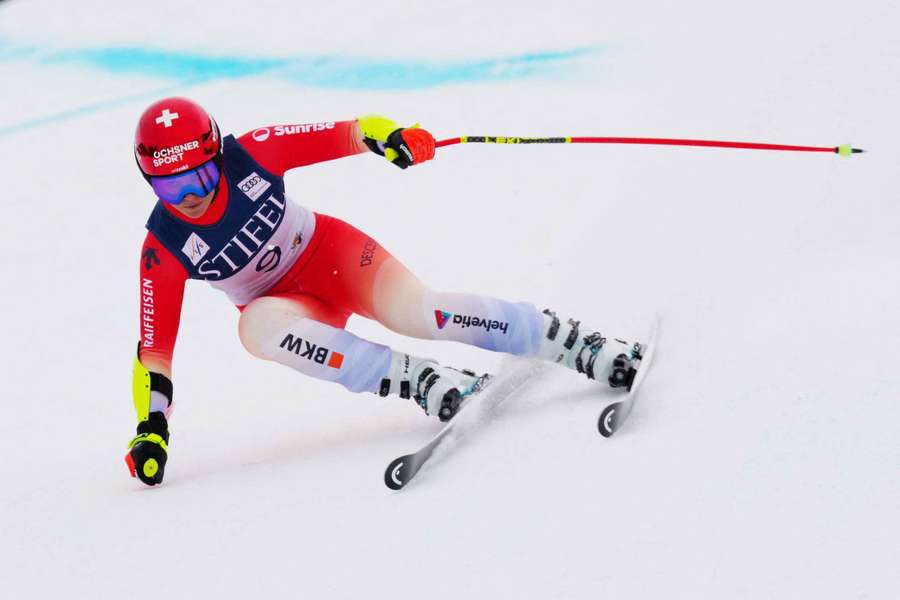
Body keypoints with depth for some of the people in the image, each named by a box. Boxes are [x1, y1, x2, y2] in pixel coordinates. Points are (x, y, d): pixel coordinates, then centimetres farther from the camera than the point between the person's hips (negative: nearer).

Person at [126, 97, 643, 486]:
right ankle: (423, 381, -38)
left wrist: (384, 135, -38)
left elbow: (341, 136, -16)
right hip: (285, 304, 1)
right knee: (257, 326, -36)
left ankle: (588, 346, -25)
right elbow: (154, 349, -13)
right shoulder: (164, 251, -19)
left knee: (415, 311, -29)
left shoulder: (250, 155, -20)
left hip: (329, 251, 0)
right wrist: (151, 429, -21)